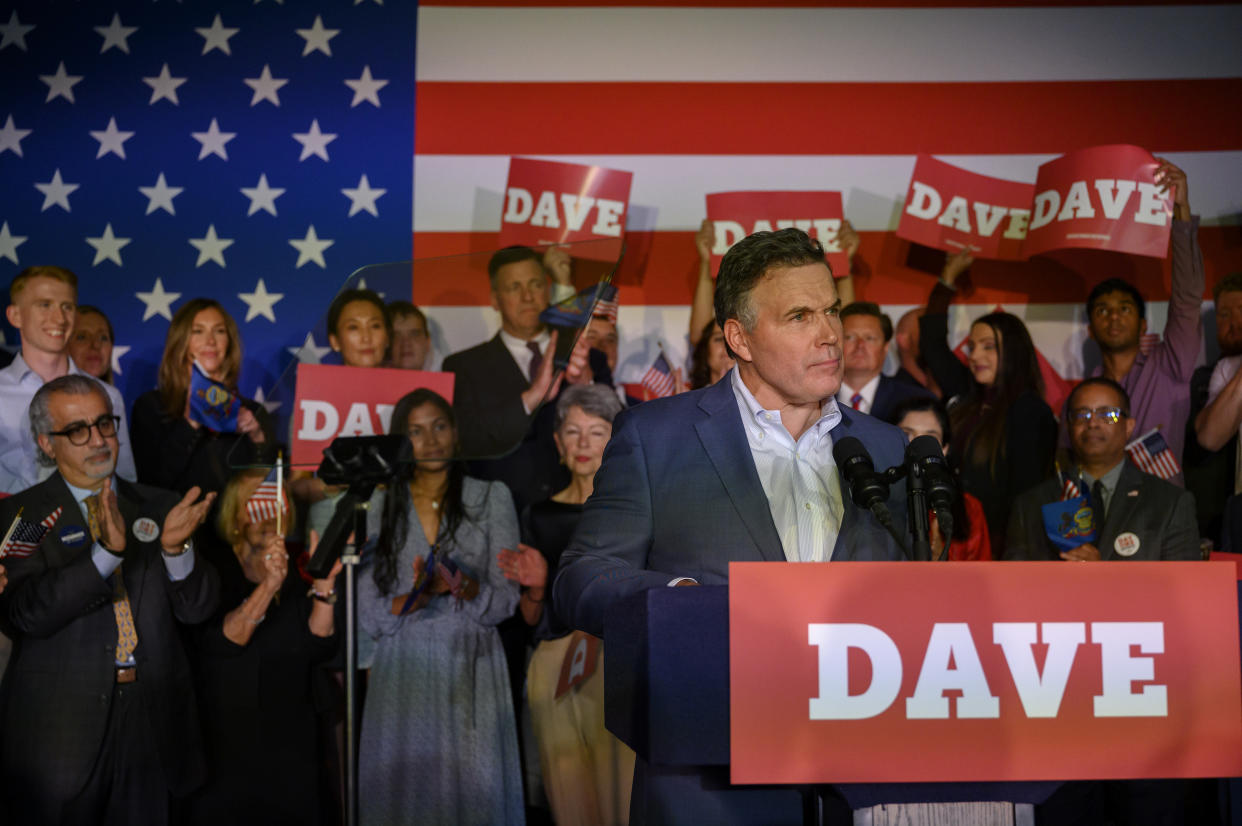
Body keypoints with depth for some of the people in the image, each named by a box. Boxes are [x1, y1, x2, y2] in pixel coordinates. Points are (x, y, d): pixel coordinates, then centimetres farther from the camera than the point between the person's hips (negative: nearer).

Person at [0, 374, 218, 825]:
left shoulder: (157, 507, 9)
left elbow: (196, 609, 3)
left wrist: (175, 549, -17)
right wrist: (106, 552, -27)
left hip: (151, 721, 3)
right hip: (60, 726, -3)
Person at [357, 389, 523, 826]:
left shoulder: (491, 498, 6)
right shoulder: (381, 507, 8)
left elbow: (505, 600, 1)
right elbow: (369, 617, 3)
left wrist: (465, 587, -20)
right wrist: (420, 596, -15)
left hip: (471, 672, -1)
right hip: (404, 673, 1)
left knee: (473, 790, -5)